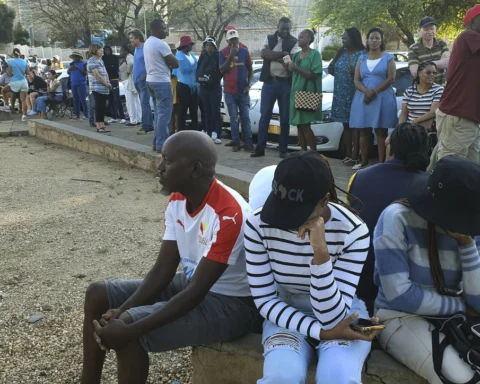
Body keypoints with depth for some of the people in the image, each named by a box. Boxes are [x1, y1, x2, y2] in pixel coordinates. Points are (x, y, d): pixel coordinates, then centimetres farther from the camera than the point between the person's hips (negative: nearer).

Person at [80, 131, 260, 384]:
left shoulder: (227, 214, -30)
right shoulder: (176, 201, -3)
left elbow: (196, 292, -28)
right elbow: (163, 270, -1)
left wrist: (131, 328, -30)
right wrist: (122, 309, -15)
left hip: (231, 303, -9)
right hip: (191, 283, 9)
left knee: (127, 332, -25)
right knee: (98, 295, 4)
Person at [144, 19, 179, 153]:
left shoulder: (147, 42, 13)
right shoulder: (161, 44, -16)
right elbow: (175, 63, -13)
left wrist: (166, 64, 4)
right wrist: (169, 64, 7)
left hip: (151, 80, 10)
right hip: (162, 82, -10)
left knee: (158, 113, 15)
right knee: (164, 114, -8)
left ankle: (157, 142, 17)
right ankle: (162, 145, -8)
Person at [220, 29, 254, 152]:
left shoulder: (244, 52, 5)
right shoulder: (222, 53, 0)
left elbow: (250, 69, 10)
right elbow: (222, 70, -10)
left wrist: (248, 85, -1)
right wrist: (231, 55, -17)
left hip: (243, 90, 1)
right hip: (229, 91, -1)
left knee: (246, 117, 1)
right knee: (233, 118, 1)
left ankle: (248, 143, 2)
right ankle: (236, 142, 5)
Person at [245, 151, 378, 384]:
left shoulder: (353, 232, -21)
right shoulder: (258, 224, -17)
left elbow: (331, 317, -24)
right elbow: (264, 300, -10)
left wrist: (320, 251, -37)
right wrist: (320, 331, -22)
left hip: (341, 314, 0)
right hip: (286, 314, 1)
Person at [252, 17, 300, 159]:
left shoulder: (294, 42, 1)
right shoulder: (269, 39, 7)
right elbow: (264, 54, -11)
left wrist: (272, 56, -16)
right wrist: (283, 53, -17)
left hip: (286, 83, -1)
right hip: (269, 82, 2)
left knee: (285, 118, 4)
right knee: (264, 116, 2)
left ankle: (283, 150, 13)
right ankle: (260, 148, 8)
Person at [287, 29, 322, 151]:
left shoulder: (315, 54, -4)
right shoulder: (296, 55, 16)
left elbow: (315, 75, -12)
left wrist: (296, 68, -19)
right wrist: (289, 68, -1)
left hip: (308, 94, -6)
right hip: (295, 93, 6)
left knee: (305, 125, -11)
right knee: (299, 125, 3)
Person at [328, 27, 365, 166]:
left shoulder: (361, 54, -6)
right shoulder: (341, 53, 12)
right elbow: (330, 70, 10)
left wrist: (354, 73, -26)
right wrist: (337, 55, 0)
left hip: (354, 96, -6)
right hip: (341, 96, 6)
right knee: (346, 125, 9)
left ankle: (354, 156, -3)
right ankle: (347, 155, 15)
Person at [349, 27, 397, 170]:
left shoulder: (388, 58, 6)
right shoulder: (362, 59, 14)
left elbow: (391, 78, -5)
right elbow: (356, 80, 6)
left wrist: (374, 92, -15)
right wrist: (367, 91, -14)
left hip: (383, 98, -3)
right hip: (363, 98, 3)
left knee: (381, 131, -5)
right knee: (364, 131, 3)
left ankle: (381, 162, -5)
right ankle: (364, 161, 9)